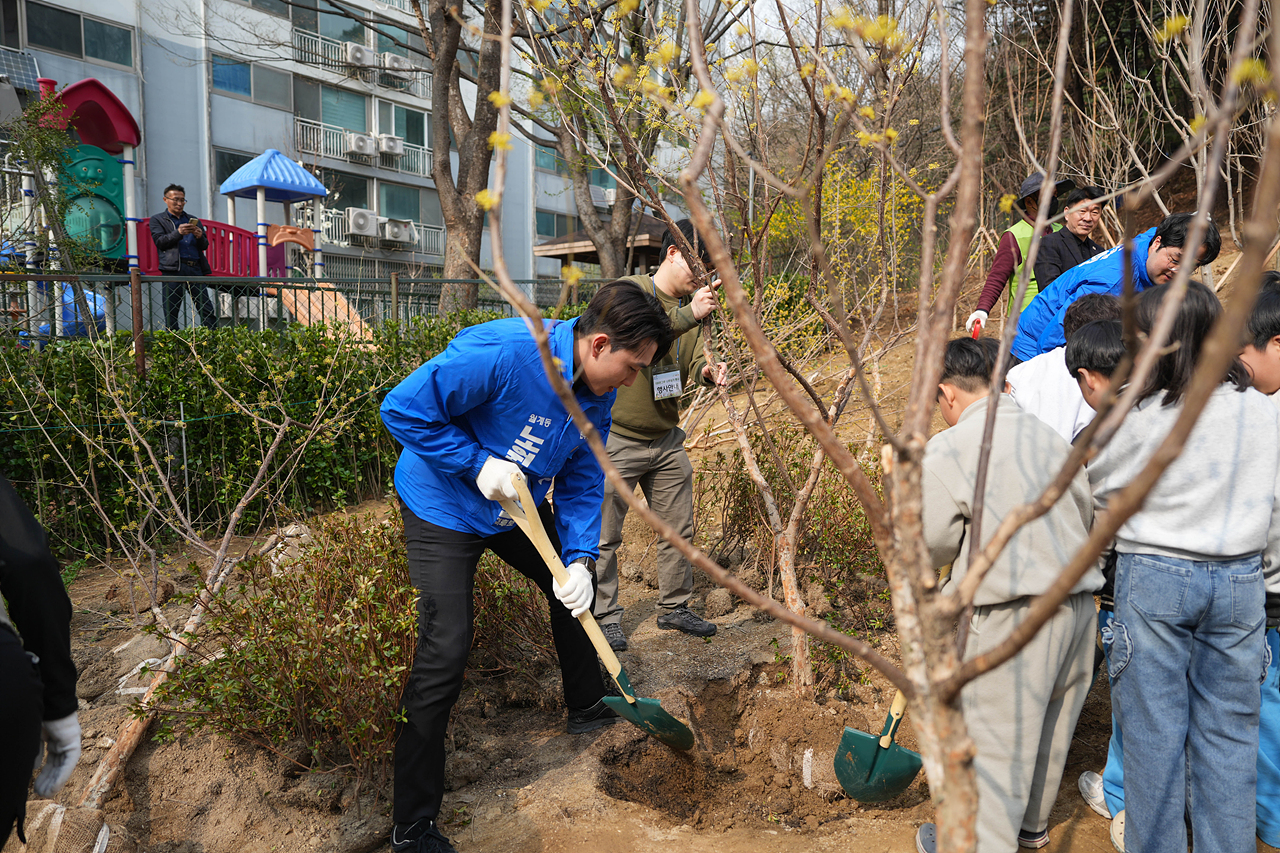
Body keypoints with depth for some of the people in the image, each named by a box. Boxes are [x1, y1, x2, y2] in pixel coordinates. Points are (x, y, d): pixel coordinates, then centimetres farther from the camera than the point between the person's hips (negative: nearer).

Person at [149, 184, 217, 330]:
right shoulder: (158, 220, 16)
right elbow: (160, 242, 1)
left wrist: (200, 237, -2)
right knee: (171, 312, -5)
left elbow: (204, 246, 20)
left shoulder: (193, 220, 26)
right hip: (173, 269, -3)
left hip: (196, 268, 3)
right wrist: (178, 233, -13)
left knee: (208, 311, -5)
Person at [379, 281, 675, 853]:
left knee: (574, 587, 19)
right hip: (444, 508, -8)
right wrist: (478, 465, -29)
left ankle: (587, 707, 46)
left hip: (519, 508, 8)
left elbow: (582, 481, 0)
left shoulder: (597, 393, -7)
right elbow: (402, 409, -28)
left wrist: (579, 558, -12)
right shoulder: (501, 352, -33)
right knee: (444, 654, -12)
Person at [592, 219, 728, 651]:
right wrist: (689, 315, -39)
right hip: (617, 437, -7)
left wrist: (708, 370, -17)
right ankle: (605, 616, 19)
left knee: (678, 529, 14)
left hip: (666, 439, 7)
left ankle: (674, 607, 31)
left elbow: (691, 360, 5)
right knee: (604, 536, 4)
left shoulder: (690, 306, 8)